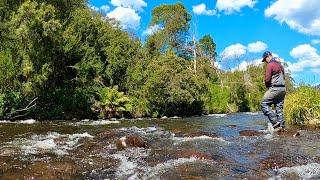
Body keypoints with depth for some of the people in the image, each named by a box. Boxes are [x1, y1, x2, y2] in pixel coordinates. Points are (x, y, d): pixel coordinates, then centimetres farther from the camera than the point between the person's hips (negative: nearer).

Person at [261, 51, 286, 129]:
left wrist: (267, 86, 5)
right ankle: (282, 125, 7)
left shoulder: (270, 64, -9)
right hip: (283, 88, 9)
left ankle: (275, 121, -13)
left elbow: (267, 79, -15)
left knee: (264, 104, -5)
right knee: (279, 107, 9)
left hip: (275, 88, -9)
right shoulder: (280, 64, 19)